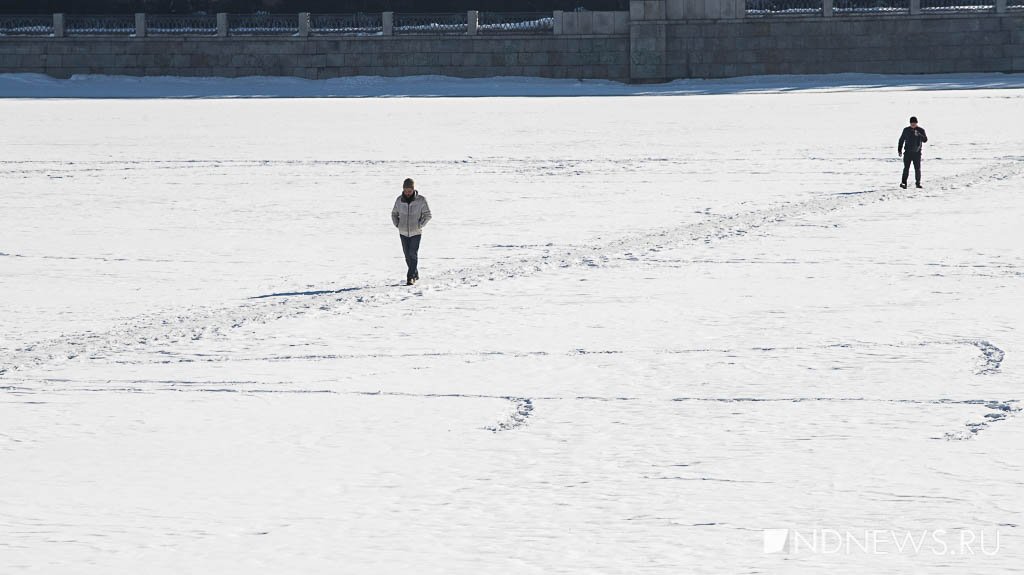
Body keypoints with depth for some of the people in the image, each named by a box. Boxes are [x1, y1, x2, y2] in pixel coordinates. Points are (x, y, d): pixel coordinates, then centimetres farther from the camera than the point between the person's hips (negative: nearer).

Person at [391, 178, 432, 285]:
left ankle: (410, 277, -10)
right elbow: (394, 214, 12)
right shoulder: (399, 200, -2)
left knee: (413, 254, -12)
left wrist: (419, 225, -9)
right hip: (403, 233, 3)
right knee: (407, 255, 8)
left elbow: (427, 215, -2)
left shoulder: (421, 200, -9)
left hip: (416, 233, -3)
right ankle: (415, 274, 25)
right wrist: (398, 225, 1)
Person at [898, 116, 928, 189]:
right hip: (908, 152, 0)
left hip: (917, 153, 0)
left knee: (917, 169, 3)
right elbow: (901, 140, 11)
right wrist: (899, 150, 7)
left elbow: (925, 140, -10)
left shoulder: (921, 130, 1)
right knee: (906, 168, -9)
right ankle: (904, 183, -14)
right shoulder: (906, 130, 3)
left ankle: (918, 183, 13)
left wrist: (919, 135, -27)